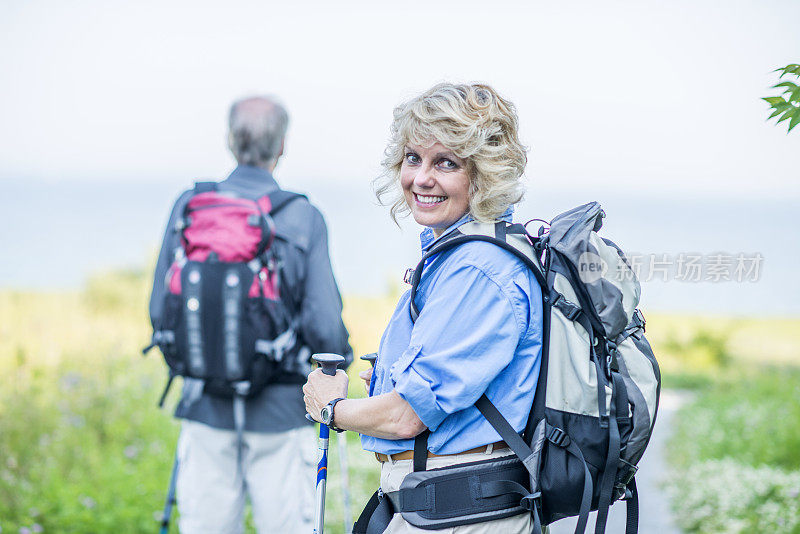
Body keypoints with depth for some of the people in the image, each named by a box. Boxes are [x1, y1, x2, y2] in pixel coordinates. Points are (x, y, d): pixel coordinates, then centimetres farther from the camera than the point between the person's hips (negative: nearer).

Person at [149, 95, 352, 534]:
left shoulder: (188, 207, -1)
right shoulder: (302, 218, -8)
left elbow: (160, 309, 3)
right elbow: (324, 325, -11)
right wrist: (339, 359, 10)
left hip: (206, 404, 3)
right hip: (279, 409, -2)